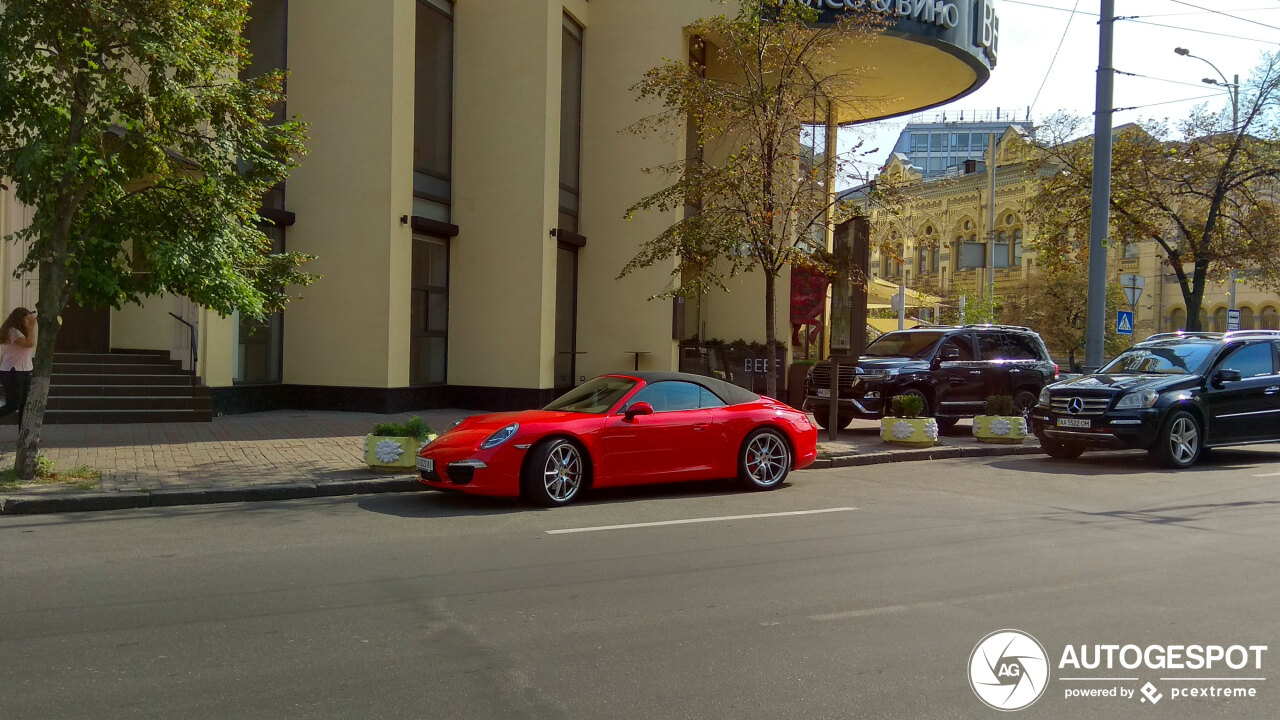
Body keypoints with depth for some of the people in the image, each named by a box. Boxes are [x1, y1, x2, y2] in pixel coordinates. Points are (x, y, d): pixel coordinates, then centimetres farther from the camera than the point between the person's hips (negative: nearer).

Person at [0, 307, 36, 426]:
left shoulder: (19, 331, 16)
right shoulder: (12, 331, -12)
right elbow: (29, 343, -23)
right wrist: (32, 326, -18)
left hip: (24, 372, 9)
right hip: (12, 373, -9)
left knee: (24, 405, 6)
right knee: (12, 406, -6)